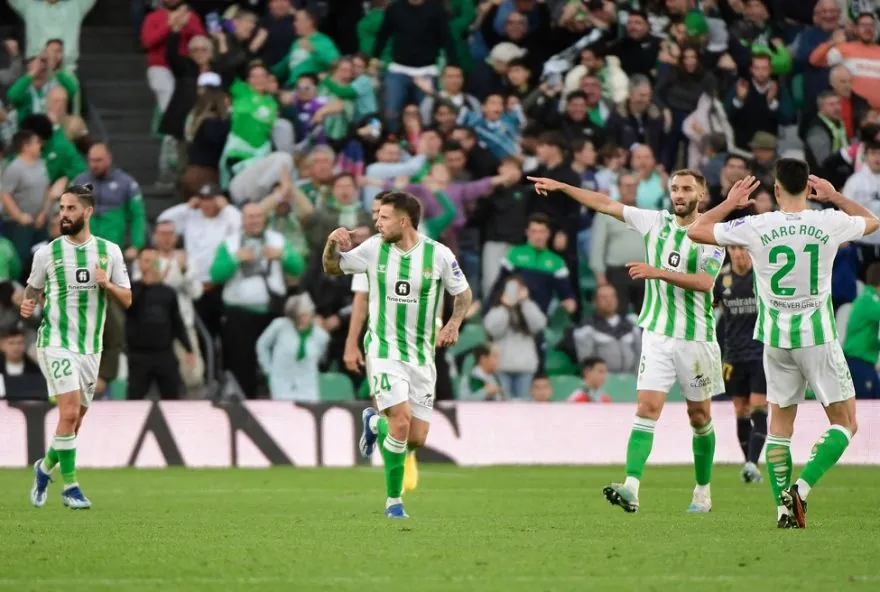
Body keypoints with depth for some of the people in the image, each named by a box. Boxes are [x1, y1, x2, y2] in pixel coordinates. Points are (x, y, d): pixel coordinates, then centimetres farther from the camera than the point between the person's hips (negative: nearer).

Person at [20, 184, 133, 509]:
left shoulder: (109, 251, 4)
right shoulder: (47, 253, -1)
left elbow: (127, 300, 7)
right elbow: (34, 293, 11)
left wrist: (107, 284, -12)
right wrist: (28, 306, -11)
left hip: (90, 347, 3)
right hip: (56, 343, -3)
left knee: (74, 421, 11)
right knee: (70, 412, -17)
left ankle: (45, 467, 37)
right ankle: (70, 486, -8)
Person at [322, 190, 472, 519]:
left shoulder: (438, 254, -7)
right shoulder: (373, 248, -4)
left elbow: (463, 293, 6)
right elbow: (332, 268, 9)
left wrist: (453, 325, -11)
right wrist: (332, 244, -12)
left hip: (421, 354, 2)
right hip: (384, 349, -2)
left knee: (417, 438, 0)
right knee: (401, 422, -19)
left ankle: (375, 422, 35)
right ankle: (393, 501, -2)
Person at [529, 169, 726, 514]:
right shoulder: (655, 223, 5)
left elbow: (704, 281, -21)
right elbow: (606, 204, 10)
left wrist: (658, 272, -29)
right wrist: (561, 187, 8)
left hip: (697, 337, -2)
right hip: (657, 334, 2)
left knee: (699, 416, 9)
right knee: (647, 407, -12)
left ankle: (703, 491, 24)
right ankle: (631, 488, -23)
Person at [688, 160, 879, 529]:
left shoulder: (755, 228, -8)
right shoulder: (829, 223, -6)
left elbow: (696, 231, 4)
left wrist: (730, 203, 16)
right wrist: (835, 197, 28)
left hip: (776, 339, 2)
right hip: (818, 336, -2)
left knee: (780, 425, 13)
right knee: (844, 423, 5)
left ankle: (784, 508, 6)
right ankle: (801, 489, -13)